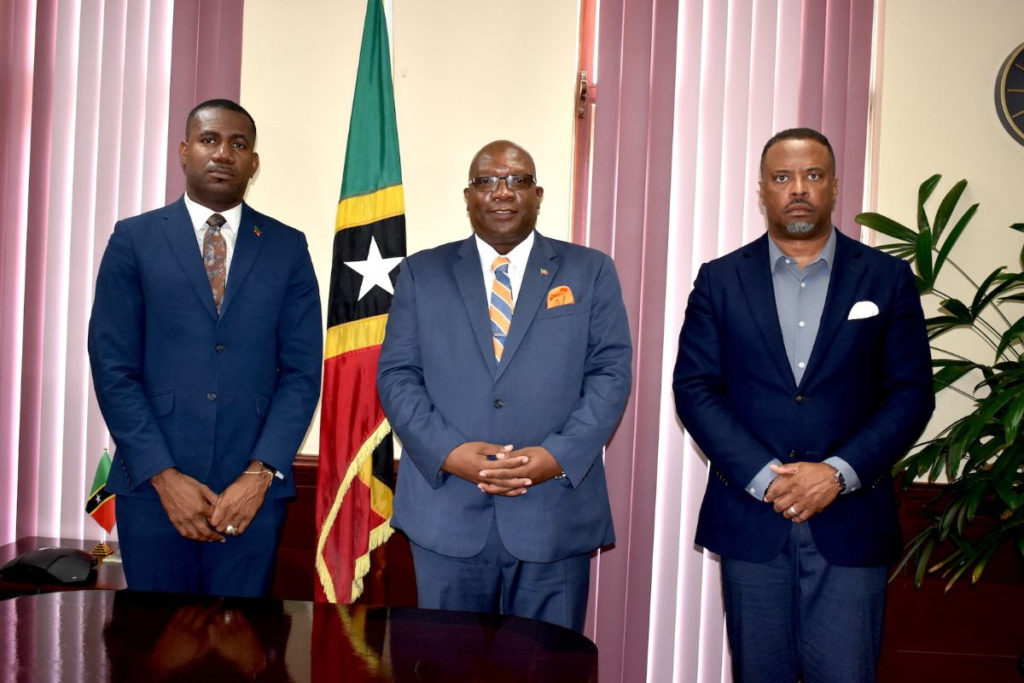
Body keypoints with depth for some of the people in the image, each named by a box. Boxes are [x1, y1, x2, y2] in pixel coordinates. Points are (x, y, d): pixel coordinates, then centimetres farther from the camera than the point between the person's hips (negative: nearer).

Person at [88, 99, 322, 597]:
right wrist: (164, 476, -9)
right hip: (152, 485, 0)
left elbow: (302, 371, 2)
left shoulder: (287, 247, 6)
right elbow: (113, 367, -1)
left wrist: (259, 475, -8)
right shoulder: (133, 239, 4)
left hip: (251, 490, 1)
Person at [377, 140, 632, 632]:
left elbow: (611, 373, 1)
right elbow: (396, 374, 3)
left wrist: (559, 456, -13)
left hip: (555, 515, 0)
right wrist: (449, 452, -12)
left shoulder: (590, 272, 8)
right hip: (447, 515, 1)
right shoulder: (422, 273, 9)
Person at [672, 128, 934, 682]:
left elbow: (912, 392, 0)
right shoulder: (720, 280, 4)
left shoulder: (887, 278, 4)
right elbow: (693, 388, -2)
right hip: (750, 520, 1)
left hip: (849, 521, 0)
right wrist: (764, 475, -12)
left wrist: (838, 472, -13)